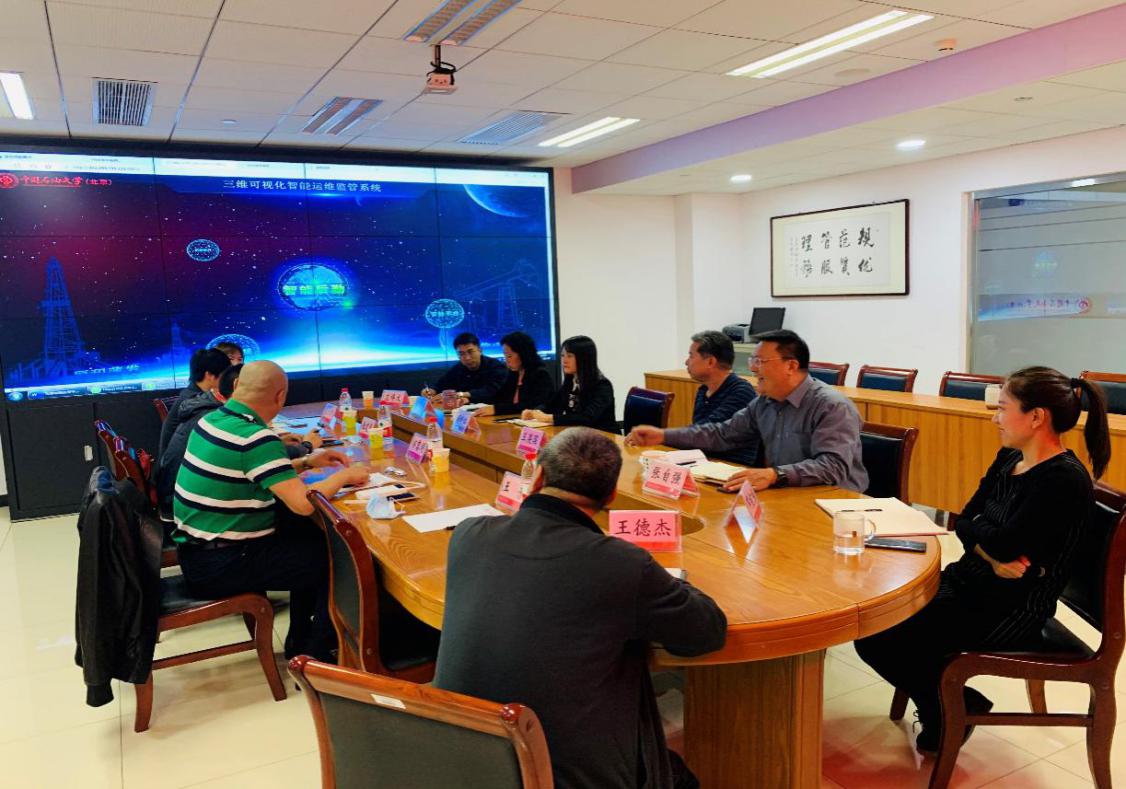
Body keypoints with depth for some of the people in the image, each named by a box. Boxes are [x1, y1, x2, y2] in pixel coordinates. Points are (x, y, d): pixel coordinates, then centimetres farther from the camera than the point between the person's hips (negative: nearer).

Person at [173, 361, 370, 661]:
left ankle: (300, 642, 31)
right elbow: (303, 503, -27)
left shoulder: (213, 419, 4)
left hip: (196, 548, 9)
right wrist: (343, 476, -11)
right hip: (221, 566, -9)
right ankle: (315, 658, 15)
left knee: (313, 539, 22)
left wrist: (306, 462, 14)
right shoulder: (255, 438, -23)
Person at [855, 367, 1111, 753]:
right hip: (969, 582, 8)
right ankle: (943, 706, 16)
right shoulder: (1008, 459, 6)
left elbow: (1004, 545, -26)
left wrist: (978, 527, -5)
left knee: (881, 640, -13)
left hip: (1012, 609, -8)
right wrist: (991, 554, -14)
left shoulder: (1064, 479, -21)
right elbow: (963, 522, 5)